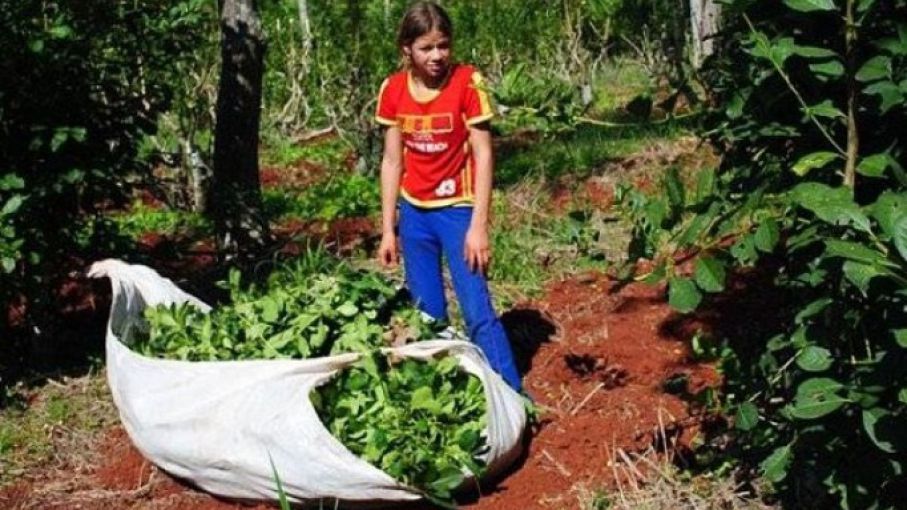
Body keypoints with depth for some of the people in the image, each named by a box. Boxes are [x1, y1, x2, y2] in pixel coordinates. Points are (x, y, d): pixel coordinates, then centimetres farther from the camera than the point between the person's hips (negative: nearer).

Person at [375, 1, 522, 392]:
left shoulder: (467, 82, -13)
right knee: (428, 315, 9)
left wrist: (478, 226, -17)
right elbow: (392, 161, 4)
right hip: (414, 213, 4)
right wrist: (388, 229, 3)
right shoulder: (393, 90, -2)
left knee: (478, 312, -8)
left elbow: (483, 155, -12)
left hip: (457, 210, -4)